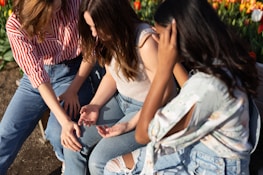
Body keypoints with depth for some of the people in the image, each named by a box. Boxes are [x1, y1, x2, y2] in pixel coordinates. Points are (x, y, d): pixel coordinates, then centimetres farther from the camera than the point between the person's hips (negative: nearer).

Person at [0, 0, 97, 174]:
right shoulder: (16, 24, -19)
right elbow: (36, 72, -26)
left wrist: (73, 90, -17)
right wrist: (65, 120, -34)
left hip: (73, 72, -1)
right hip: (37, 78, 2)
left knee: (57, 133, -21)